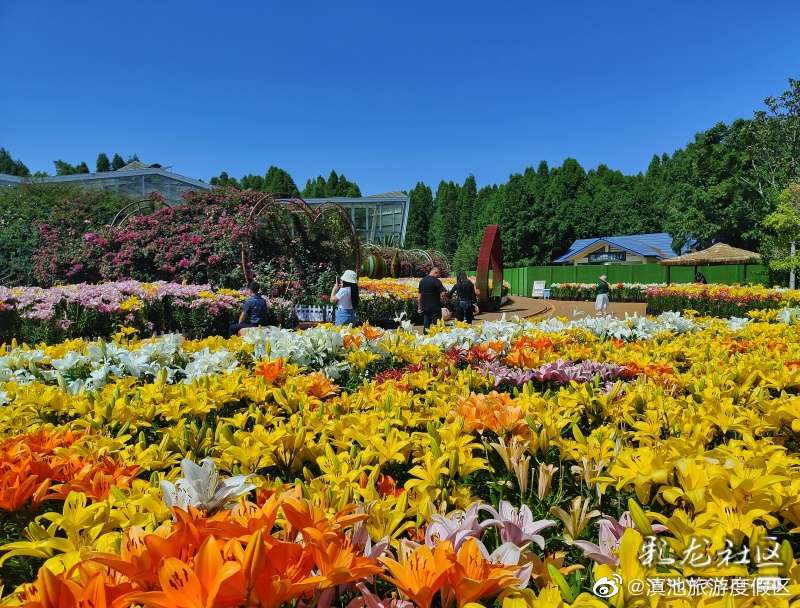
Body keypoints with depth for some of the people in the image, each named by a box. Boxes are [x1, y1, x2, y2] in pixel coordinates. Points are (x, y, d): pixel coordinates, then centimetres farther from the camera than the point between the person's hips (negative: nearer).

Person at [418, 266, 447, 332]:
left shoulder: (422, 281, 10)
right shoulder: (436, 281, -12)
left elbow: (419, 295, 13)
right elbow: (443, 293, -18)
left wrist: (419, 307, 17)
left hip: (425, 307, 6)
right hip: (435, 307, -6)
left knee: (426, 325, 11)